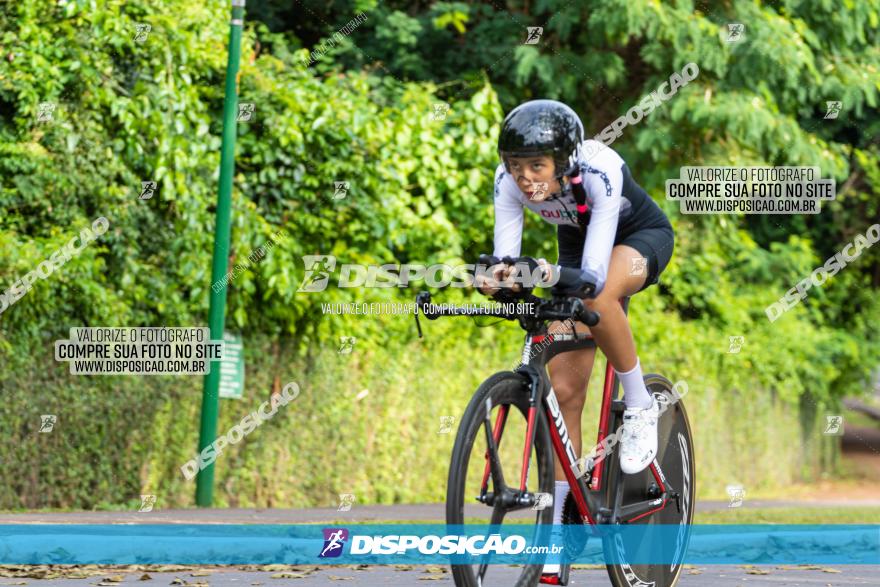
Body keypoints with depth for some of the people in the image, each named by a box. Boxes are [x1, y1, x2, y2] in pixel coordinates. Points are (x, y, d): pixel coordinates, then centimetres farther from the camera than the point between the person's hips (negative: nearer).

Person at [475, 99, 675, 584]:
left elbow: (594, 273, -43)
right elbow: (505, 261, -28)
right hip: (576, 247, 4)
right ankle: (554, 528, -1)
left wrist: (554, 276, -62)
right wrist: (495, 280, -50)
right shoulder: (510, 181, -26)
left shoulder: (599, 171, -38)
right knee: (564, 392, -6)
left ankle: (640, 407, -16)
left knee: (596, 293, -39)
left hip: (641, 237, -4)